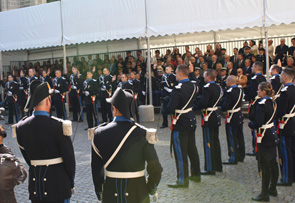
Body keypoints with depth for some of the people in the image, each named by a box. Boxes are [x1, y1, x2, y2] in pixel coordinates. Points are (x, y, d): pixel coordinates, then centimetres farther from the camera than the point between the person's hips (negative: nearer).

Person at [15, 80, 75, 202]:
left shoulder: (21, 127, -2)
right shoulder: (58, 126, -17)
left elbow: (26, 156, 8)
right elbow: (69, 156, -10)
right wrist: (71, 181, 3)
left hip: (35, 184, 5)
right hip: (58, 184, -4)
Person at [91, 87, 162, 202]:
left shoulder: (100, 133, -7)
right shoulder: (142, 134, -13)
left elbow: (96, 168, -1)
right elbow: (155, 168, -11)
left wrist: (99, 192, 11)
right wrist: (150, 189, 6)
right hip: (138, 194, -1)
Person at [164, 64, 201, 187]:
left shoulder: (178, 89, -21)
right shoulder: (193, 86, 3)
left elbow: (170, 109, -23)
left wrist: (165, 109, -3)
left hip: (180, 124, -8)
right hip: (191, 121, 8)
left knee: (180, 153, 1)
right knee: (192, 149, 19)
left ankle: (183, 181, 8)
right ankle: (196, 174, 32)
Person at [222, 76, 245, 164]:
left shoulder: (230, 92, -21)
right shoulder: (240, 90, 4)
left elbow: (225, 107, -22)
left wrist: (223, 108, -2)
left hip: (232, 118, -8)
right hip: (239, 116, 8)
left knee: (232, 138, 1)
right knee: (240, 137, 16)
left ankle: (233, 159, 8)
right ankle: (241, 156, 28)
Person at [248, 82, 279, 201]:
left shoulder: (262, 104, -20)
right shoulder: (272, 103, 7)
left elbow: (257, 123, -23)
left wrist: (250, 124, -3)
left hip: (264, 138, -9)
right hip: (272, 135, 9)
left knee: (264, 166, -2)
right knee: (273, 163, 17)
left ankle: (265, 194, 5)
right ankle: (273, 189, 30)